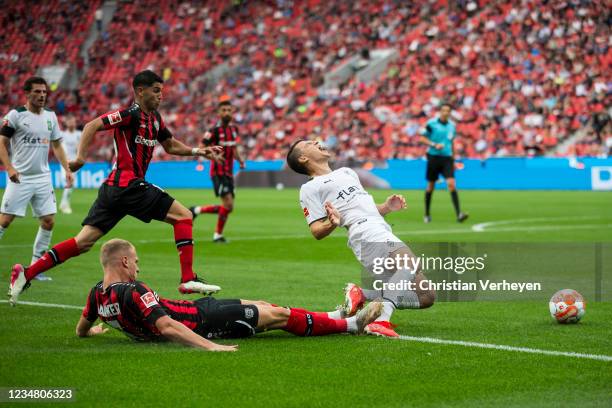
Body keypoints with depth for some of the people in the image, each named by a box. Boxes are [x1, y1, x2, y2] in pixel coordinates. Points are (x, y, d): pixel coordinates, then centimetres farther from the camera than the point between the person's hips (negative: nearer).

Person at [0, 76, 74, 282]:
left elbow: (57, 145, 19)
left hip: (43, 178, 5)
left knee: (49, 221, 0)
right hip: (20, 178, -5)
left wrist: (67, 169, 8)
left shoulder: (50, 116, 10)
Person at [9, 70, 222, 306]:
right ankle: (188, 280, -5)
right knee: (183, 216, -4)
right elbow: (92, 126, -17)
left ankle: (26, 274, 2)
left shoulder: (154, 118, 18)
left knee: (84, 242, 5)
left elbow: (170, 146, 30)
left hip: (113, 188, 9)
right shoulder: (131, 115, -9)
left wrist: (197, 151, 17)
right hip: (128, 185, -9)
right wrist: (81, 157, -27)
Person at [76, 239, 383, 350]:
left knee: (262, 306, 21)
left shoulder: (97, 293, -4)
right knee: (278, 315, 3)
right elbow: (167, 327, -38)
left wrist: (93, 331, 37)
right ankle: (352, 324, 17)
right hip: (202, 319, -10)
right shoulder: (133, 292, -30)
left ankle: (332, 317, 37)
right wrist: (210, 346, -40)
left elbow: (81, 329, 14)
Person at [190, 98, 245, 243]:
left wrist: (240, 160, 6)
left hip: (229, 173, 8)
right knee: (228, 205, -17)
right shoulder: (215, 130, -12)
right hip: (218, 172, -8)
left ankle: (197, 210, 22)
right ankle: (218, 235, 1)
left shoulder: (234, 129, 10)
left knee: (228, 207, 7)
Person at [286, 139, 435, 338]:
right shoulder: (309, 189, 11)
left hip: (386, 234, 8)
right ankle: (382, 319, -47)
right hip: (367, 238, -8)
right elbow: (317, 231, 1)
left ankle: (362, 295, 6)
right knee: (410, 263, -37)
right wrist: (332, 223, -21)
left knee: (425, 297, -2)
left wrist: (386, 207, 14)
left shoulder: (347, 172, 33)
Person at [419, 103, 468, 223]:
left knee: (451, 184, -13)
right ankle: (427, 214, 22)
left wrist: (453, 159, 19)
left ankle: (459, 214, -19)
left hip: (447, 158, 2)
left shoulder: (452, 125, 9)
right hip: (434, 156, -2)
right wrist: (434, 145, -18)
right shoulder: (431, 123, -5)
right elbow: (423, 138, -2)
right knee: (430, 186, 6)